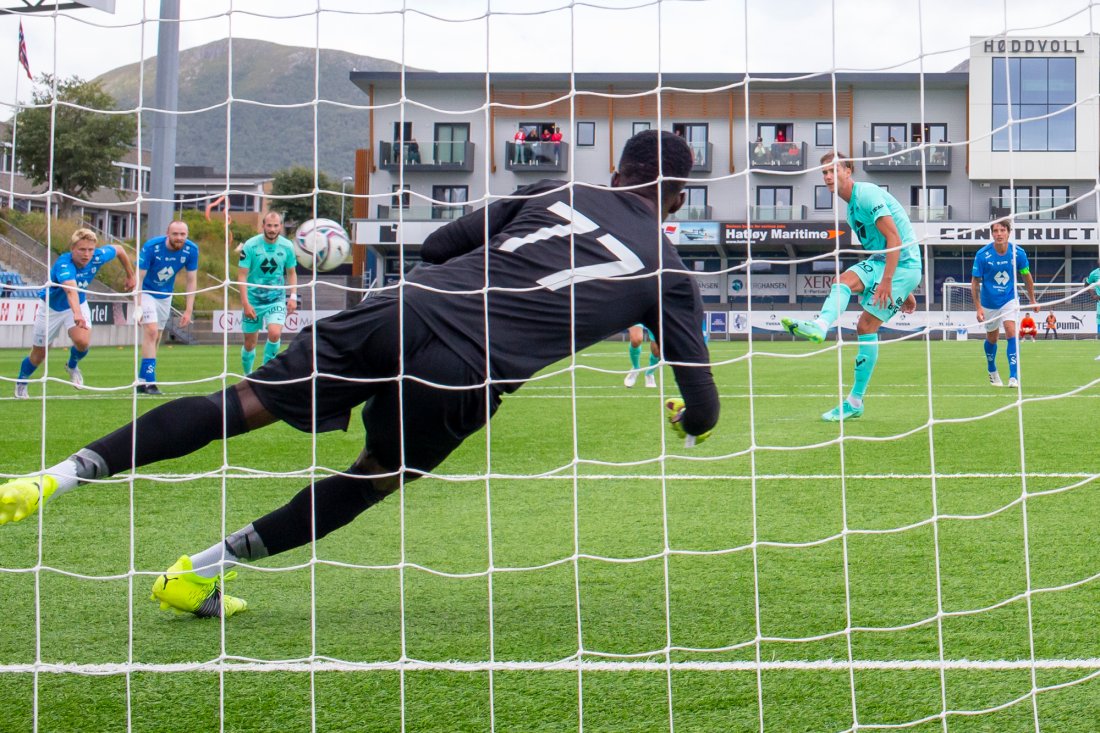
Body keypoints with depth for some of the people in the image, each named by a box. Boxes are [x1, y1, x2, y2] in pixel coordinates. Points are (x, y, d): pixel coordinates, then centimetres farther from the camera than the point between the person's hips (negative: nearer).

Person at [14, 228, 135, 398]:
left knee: (83, 342, -24)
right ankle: (21, 384, 41)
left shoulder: (98, 257, -24)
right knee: (38, 356, 9)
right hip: (51, 308, -3)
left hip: (79, 305, 3)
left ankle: (72, 365, 12)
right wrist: (77, 314, -76)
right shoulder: (63, 264, -39)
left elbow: (118, 249, -1)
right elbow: (71, 290, -59)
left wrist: (130, 275, 8)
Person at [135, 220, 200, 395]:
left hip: (166, 295, 5)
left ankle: (142, 380, 21)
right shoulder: (151, 247, -28)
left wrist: (188, 310, -10)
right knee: (151, 331, -19)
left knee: (155, 338, 9)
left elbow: (191, 281, -8)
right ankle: (149, 381, -19)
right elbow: (139, 277, -23)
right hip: (146, 292, -5)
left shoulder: (191, 250, -18)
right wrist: (138, 306, -30)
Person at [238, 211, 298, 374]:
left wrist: (293, 296, -2)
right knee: (250, 342, 6)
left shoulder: (287, 246, -2)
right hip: (253, 300, -1)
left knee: (275, 333, -24)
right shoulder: (250, 246, -10)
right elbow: (242, 276, -8)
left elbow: (291, 273, 10)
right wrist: (245, 303, -15)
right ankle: (247, 376, 29)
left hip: (277, 299, 1)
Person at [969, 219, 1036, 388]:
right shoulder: (982, 255, -20)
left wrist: (1032, 300, 10)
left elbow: (1026, 276, 3)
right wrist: (978, 308, -17)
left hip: (1010, 299, 0)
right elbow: (975, 282, -12)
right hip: (989, 303, 0)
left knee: (1011, 333, -18)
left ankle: (1014, 377, -18)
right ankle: (992, 371, 41)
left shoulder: (1018, 253, -15)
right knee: (991, 339, 15)